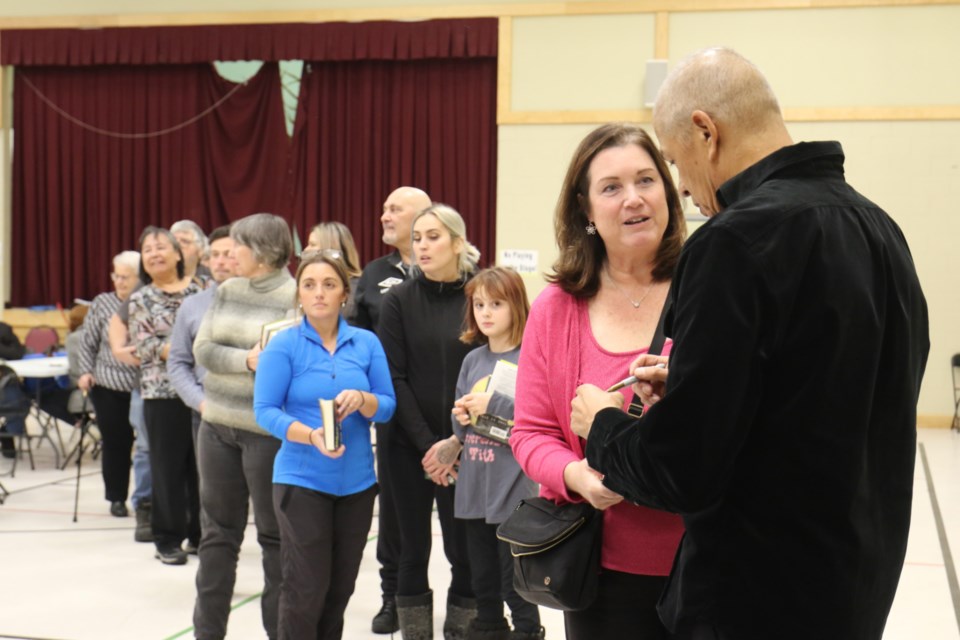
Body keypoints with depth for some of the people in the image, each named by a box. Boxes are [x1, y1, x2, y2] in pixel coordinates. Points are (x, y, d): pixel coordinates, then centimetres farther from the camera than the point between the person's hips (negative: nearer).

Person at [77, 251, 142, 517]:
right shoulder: (102, 303, 2)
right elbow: (88, 344, 7)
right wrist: (86, 372, -3)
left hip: (146, 388, 0)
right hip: (109, 388, 1)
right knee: (115, 444, 6)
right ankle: (117, 497, 21)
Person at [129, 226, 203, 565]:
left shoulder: (199, 289, 8)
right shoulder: (141, 300, 6)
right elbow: (144, 346, -5)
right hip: (163, 392, -1)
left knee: (203, 463, 7)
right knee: (169, 467, 3)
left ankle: (200, 533, 20)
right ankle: (168, 539, 14)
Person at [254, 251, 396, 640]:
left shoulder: (366, 343, 3)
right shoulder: (283, 345, -5)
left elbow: (388, 406, 2)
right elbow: (265, 410, -10)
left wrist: (361, 399, -20)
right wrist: (310, 435, -25)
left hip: (357, 482, 4)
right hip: (302, 479, -3)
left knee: (341, 588, 13)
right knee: (306, 589, -3)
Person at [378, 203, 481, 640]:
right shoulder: (399, 301, 1)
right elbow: (394, 379, -3)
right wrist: (427, 444, -10)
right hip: (410, 448, 0)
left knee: (465, 551, 3)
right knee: (413, 550, 6)